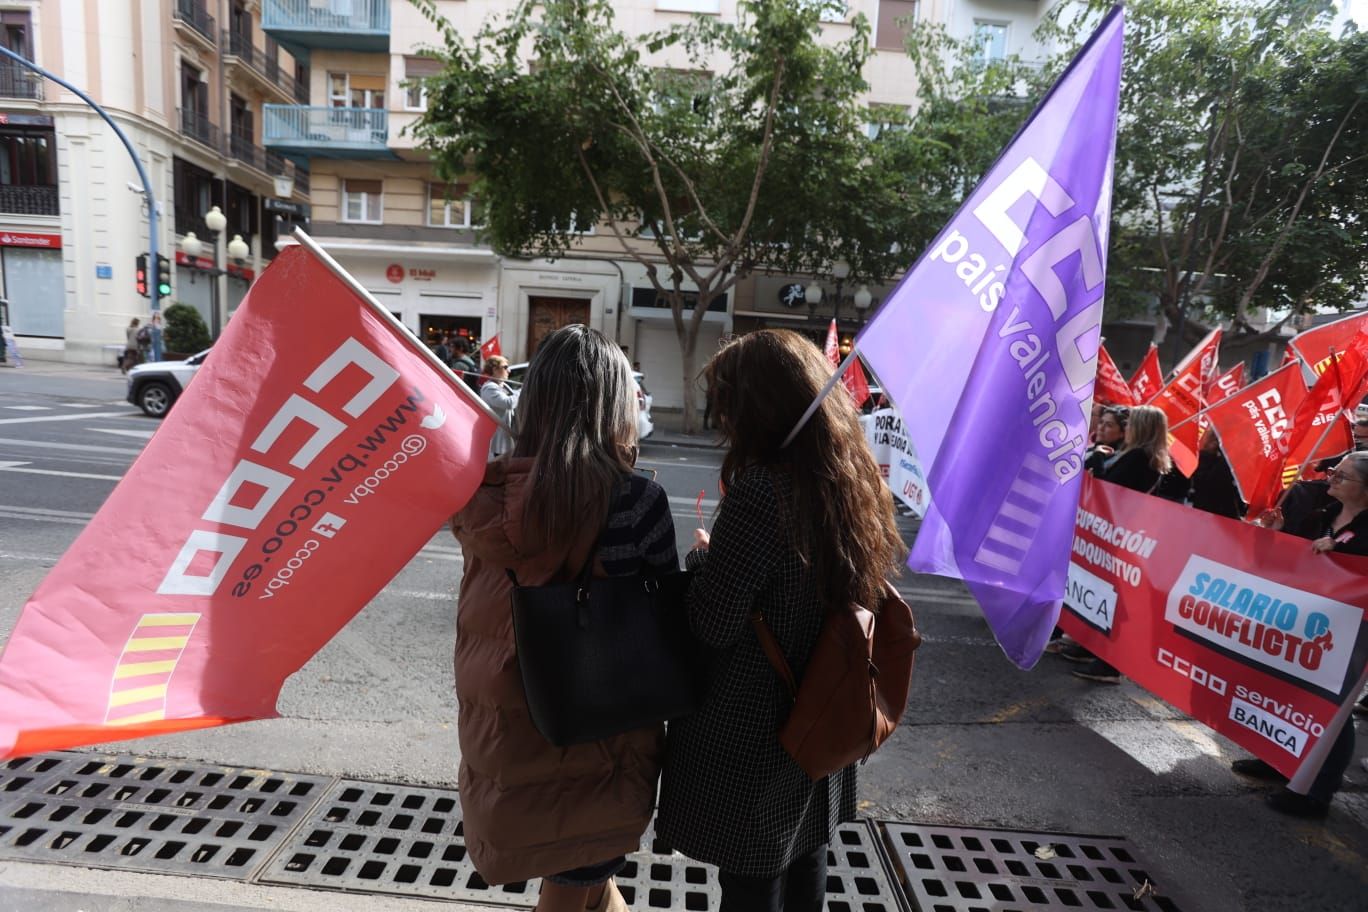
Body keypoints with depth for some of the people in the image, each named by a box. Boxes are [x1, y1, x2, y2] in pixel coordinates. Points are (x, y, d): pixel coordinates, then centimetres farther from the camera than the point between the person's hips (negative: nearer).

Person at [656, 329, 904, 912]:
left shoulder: (761, 490, -27)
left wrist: (700, 558, -6)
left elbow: (711, 626, -24)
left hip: (748, 738, -7)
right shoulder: (858, 481, -3)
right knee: (804, 864, 28)